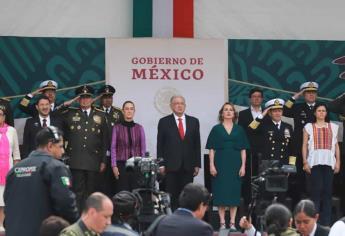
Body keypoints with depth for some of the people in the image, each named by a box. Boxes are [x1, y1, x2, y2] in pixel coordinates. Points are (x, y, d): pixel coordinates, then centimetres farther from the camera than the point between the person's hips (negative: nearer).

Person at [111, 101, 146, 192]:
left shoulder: (139, 128, 7)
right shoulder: (117, 128, 3)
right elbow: (113, 148, 3)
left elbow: (143, 148, 9)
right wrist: (114, 166, -3)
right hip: (122, 164, -1)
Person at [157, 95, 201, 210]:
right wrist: (161, 165, -4)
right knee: (171, 196, -1)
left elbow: (197, 144, 9)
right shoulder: (164, 122, 3)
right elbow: (160, 145, 2)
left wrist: (197, 164, 4)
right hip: (171, 166, -2)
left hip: (188, 166, 2)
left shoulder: (194, 121, 10)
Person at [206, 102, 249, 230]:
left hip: (235, 164, 1)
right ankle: (222, 223, 2)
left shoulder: (239, 130, 9)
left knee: (234, 192, 1)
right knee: (221, 193, -2)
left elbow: (243, 149, 7)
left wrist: (243, 166, -2)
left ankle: (232, 223, 6)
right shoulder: (216, 129, 5)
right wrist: (211, 165, -7)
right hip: (221, 163, -1)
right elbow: (211, 149, 2)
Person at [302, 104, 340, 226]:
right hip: (315, 162, -2)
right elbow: (305, 145, 5)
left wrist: (338, 161, 4)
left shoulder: (333, 127, 14)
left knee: (327, 191, -1)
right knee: (316, 190, -8)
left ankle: (326, 222, 1)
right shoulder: (309, 127, 9)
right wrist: (305, 162, -3)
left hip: (329, 162, 2)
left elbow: (336, 145, 12)